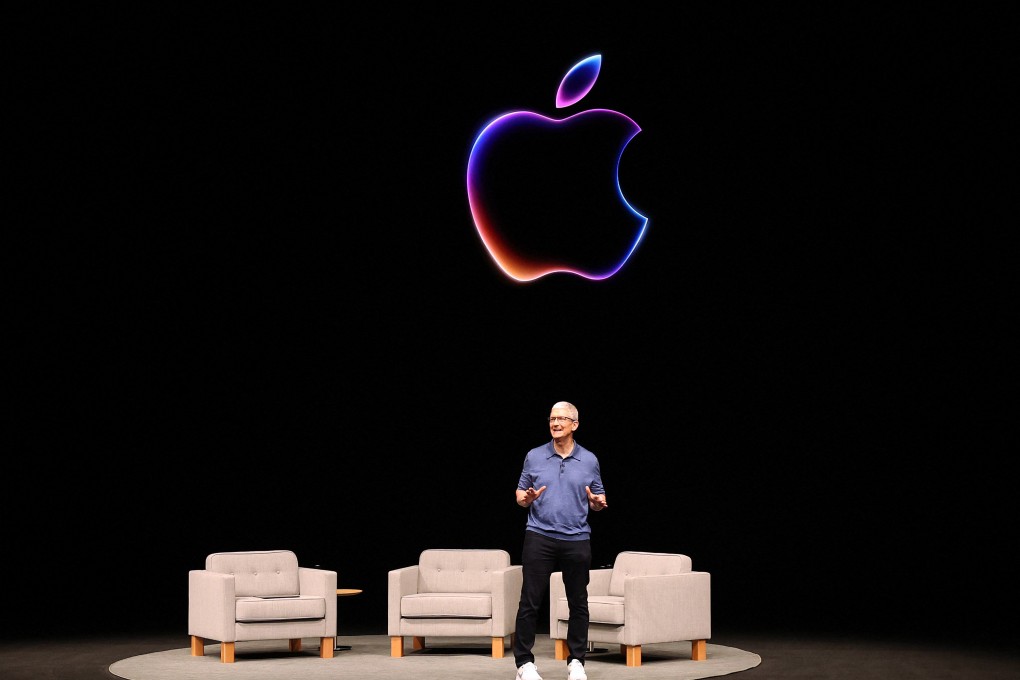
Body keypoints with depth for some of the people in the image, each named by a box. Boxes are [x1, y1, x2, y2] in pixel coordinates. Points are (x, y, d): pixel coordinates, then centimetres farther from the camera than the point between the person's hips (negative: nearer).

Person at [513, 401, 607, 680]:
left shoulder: (589, 460, 6)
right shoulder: (534, 457, 5)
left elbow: (598, 499, 13)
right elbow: (520, 494, 10)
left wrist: (598, 502, -10)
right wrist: (527, 498, -13)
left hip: (577, 539, 1)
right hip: (539, 537, -1)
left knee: (578, 603, 6)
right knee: (530, 601, -4)